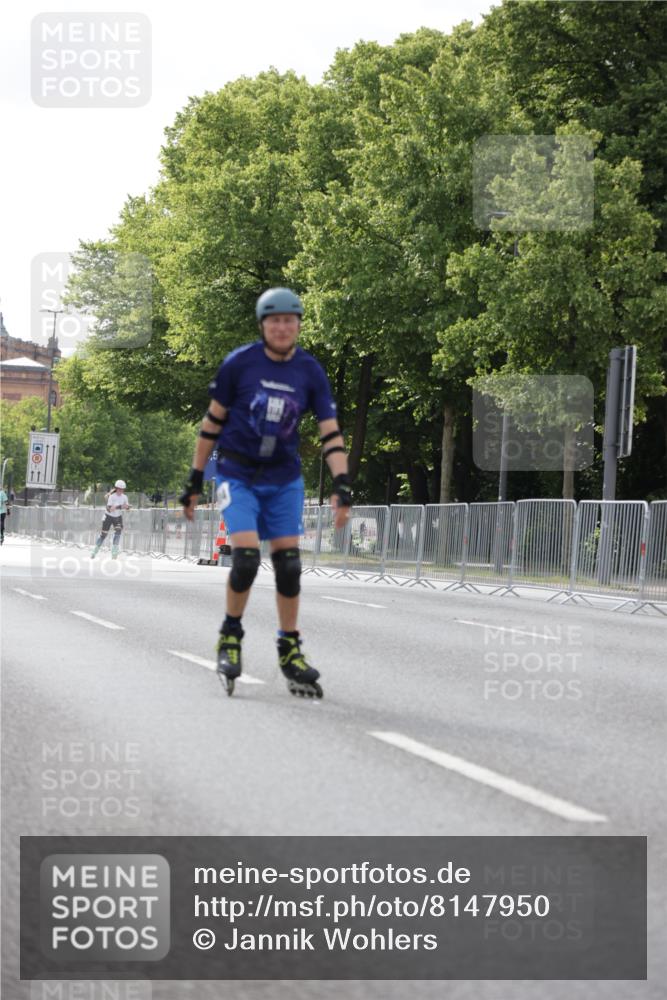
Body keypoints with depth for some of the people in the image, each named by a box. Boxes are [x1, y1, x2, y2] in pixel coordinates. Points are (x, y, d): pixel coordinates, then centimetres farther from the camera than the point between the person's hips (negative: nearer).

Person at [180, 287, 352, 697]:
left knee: (289, 563, -2)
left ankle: (290, 649, 11)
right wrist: (195, 481, 1)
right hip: (238, 474, -3)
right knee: (247, 557, -17)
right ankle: (231, 636, 5)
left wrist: (342, 487, -15)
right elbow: (213, 421, 0)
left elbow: (331, 433, -3)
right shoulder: (239, 363, -9)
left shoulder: (310, 371, -3)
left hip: (284, 479, 3)